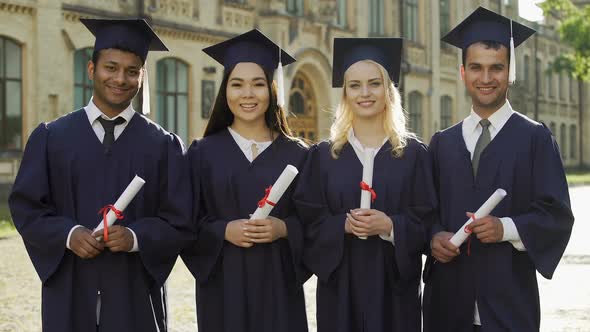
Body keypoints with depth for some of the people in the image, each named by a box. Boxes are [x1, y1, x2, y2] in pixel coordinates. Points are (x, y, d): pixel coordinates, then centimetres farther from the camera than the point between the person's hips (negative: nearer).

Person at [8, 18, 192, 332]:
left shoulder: (163, 146, 3)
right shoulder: (50, 137, 5)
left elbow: (179, 221, 0)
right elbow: (25, 206, 3)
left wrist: (136, 237, -17)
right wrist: (68, 234, -14)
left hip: (135, 294, 0)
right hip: (69, 293, 1)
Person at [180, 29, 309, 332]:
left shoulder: (296, 155, 5)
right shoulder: (203, 153, 4)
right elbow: (186, 222, 2)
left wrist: (284, 229, -13)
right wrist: (223, 231, -15)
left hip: (278, 282, 0)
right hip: (224, 284, 0)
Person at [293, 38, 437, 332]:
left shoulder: (413, 153, 3)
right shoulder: (323, 155, 5)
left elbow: (426, 222, -1)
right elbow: (309, 222, 1)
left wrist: (390, 226, -18)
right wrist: (343, 225, -16)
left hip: (394, 284, 0)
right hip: (340, 286, 1)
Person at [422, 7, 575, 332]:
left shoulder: (535, 138, 2)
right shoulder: (442, 143, 11)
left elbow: (557, 215, -3)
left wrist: (506, 228, -19)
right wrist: (435, 236, -9)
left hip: (509, 298, -3)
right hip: (448, 294, 3)